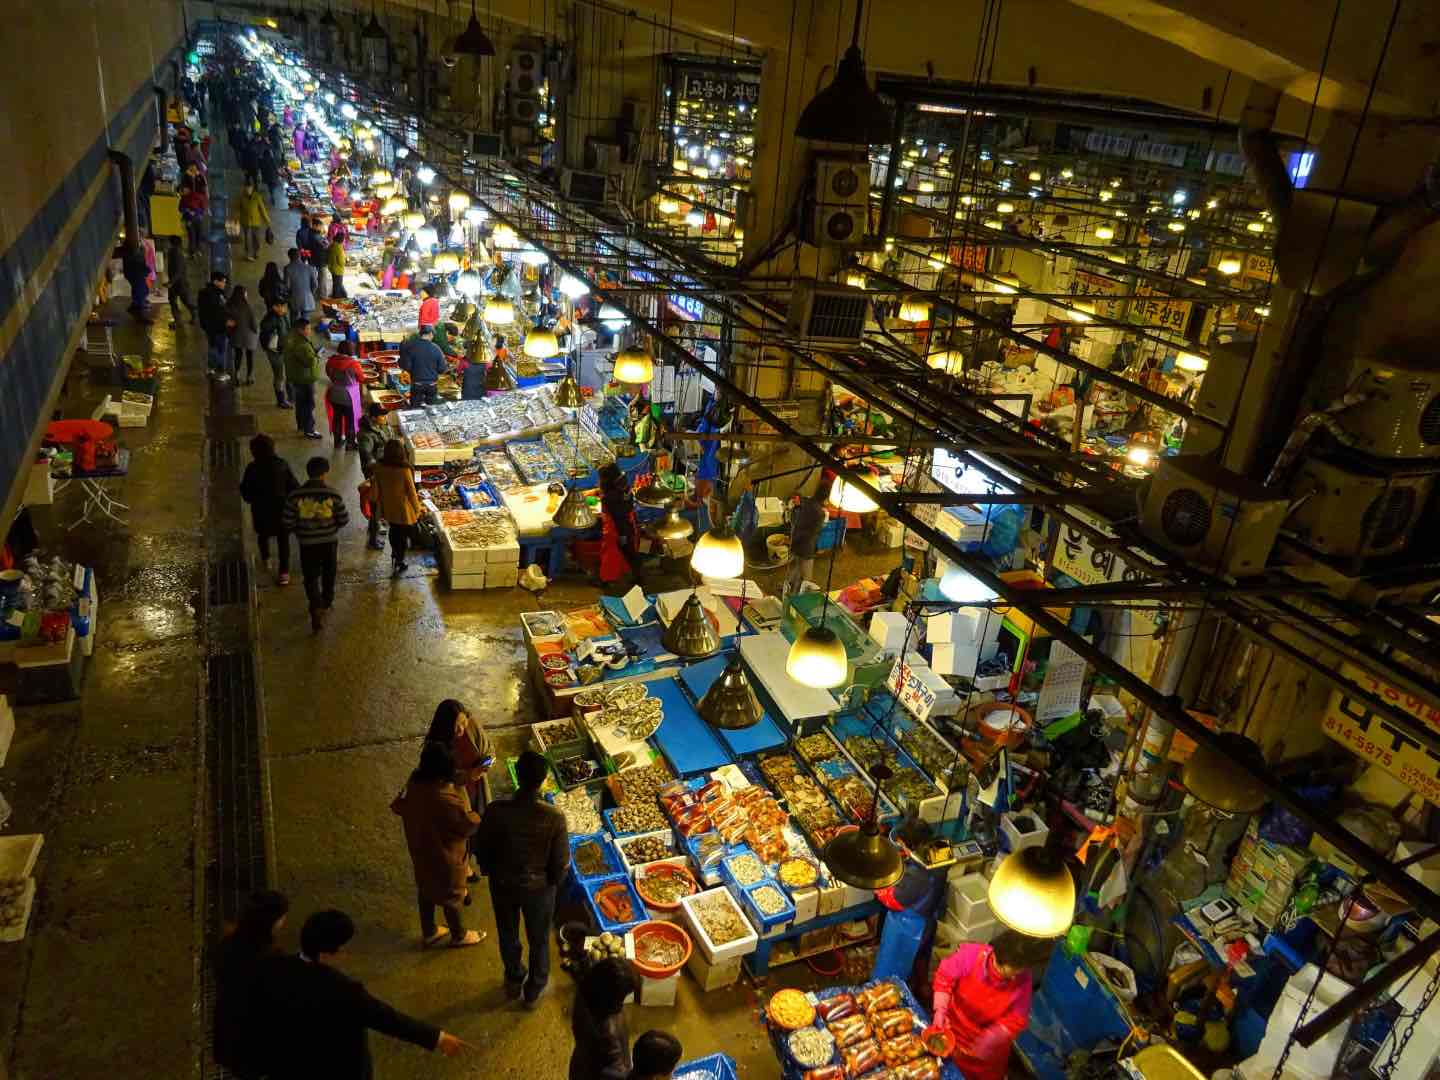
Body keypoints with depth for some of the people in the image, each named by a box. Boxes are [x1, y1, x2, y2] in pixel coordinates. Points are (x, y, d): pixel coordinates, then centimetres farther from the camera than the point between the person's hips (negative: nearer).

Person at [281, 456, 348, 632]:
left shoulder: (295, 496, -12)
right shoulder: (333, 494, -13)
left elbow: (287, 523, -7)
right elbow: (344, 519, -7)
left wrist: (299, 531, 13)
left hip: (307, 544, -1)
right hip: (330, 542, 1)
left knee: (311, 578, 10)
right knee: (329, 575, 22)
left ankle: (317, 609, -10)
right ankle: (326, 603, 42)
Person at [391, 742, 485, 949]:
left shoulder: (415, 781, -18)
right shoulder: (445, 799, -39)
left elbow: (398, 806, 2)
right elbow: (469, 823, -25)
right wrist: (478, 817, -4)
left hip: (420, 848, 7)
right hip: (444, 854, -7)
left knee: (426, 889, 28)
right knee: (451, 895, 19)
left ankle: (428, 933, 51)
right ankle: (459, 936, 44)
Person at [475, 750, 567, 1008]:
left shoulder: (495, 811, -27)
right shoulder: (554, 818, -30)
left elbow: (481, 850, -11)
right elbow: (561, 862, -18)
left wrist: (491, 871, 10)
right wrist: (555, 881, 5)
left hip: (503, 884, 1)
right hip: (539, 887, -1)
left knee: (508, 935, 30)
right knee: (539, 940, 26)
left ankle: (514, 980, 54)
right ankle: (534, 991, 47)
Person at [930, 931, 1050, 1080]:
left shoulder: (1022, 981, -29)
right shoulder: (972, 954, -34)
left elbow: (1016, 1020, -18)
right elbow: (945, 976, -19)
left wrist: (990, 1040, -25)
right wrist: (940, 1010, -26)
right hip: (954, 1026, 0)